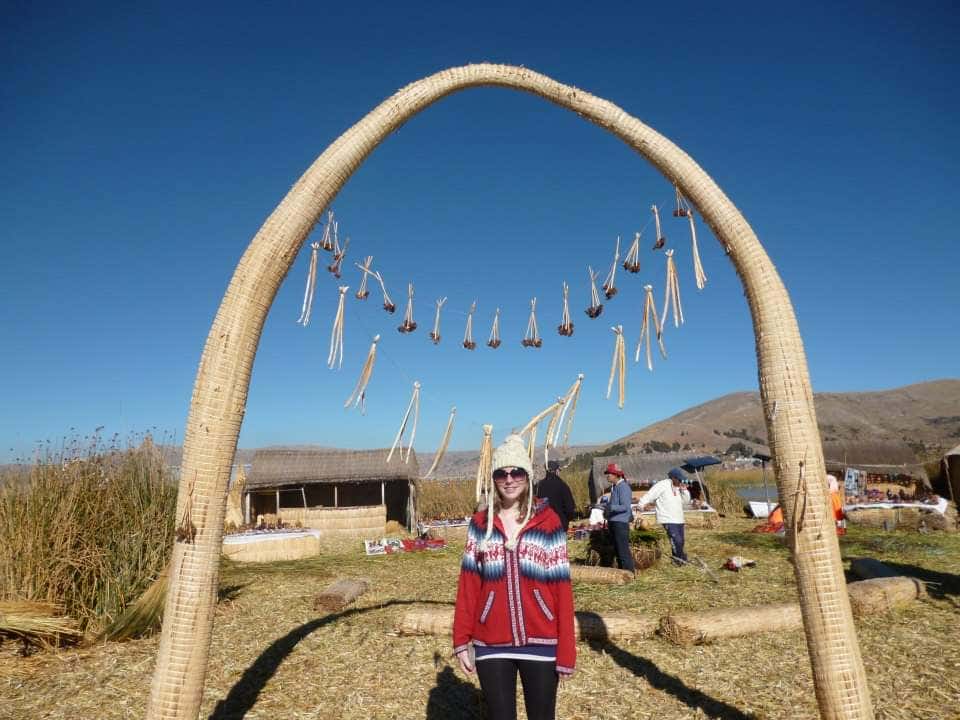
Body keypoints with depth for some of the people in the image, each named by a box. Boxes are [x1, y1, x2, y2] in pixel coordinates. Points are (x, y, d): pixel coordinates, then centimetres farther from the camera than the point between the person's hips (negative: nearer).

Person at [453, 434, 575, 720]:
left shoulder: (548, 521, -6)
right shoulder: (480, 522, 0)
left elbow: (561, 587, -6)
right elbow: (468, 584, 2)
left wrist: (566, 651, -7)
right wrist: (461, 639, -2)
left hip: (541, 644, -1)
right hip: (491, 645, 2)